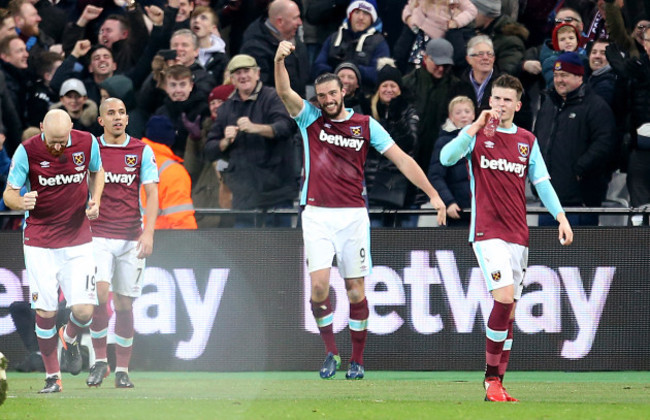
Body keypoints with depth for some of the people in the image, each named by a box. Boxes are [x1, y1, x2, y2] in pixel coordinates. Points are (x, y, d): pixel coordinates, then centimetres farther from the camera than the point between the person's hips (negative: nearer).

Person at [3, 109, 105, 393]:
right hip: (39, 243, -1)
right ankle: (52, 377, 12)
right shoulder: (27, 151, -12)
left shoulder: (87, 143, -6)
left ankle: (70, 339, 26)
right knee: (45, 312, -5)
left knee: (84, 311, -10)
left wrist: (95, 200, -2)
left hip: (78, 241, 1)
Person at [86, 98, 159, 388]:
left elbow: (152, 193, -1)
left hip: (131, 239, 1)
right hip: (98, 236, -1)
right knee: (99, 293, -20)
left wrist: (148, 232, -13)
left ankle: (122, 370, 13)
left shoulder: (142, 151, 4)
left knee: (124, 303, 2)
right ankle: (99, 360, -7)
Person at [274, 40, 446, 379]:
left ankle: (357, 359, 13)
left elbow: (401, 160, 3)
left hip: (353, 215, 1)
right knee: (319, 284, -14)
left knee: (356, 291, 2)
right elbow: (284, 92, -11)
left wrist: (432, 194, -4)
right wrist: (279, 61, -31)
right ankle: (330, 351, 4)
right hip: (317, 215, -1)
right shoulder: (309, 118, 6)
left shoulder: (365, 125, 5)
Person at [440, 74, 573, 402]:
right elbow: (446, 158, -15)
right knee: (504, 298, -20)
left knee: (509, 309, 4)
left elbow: (542, 183, 13)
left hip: (518, 234, 5)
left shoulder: (527, 141, 12)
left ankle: (498, 385, 8)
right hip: (487, 231, -5)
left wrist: (561, 217, 1)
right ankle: (492, 378, -11)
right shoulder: (476, 134, 1)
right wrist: (476, 127, -20)